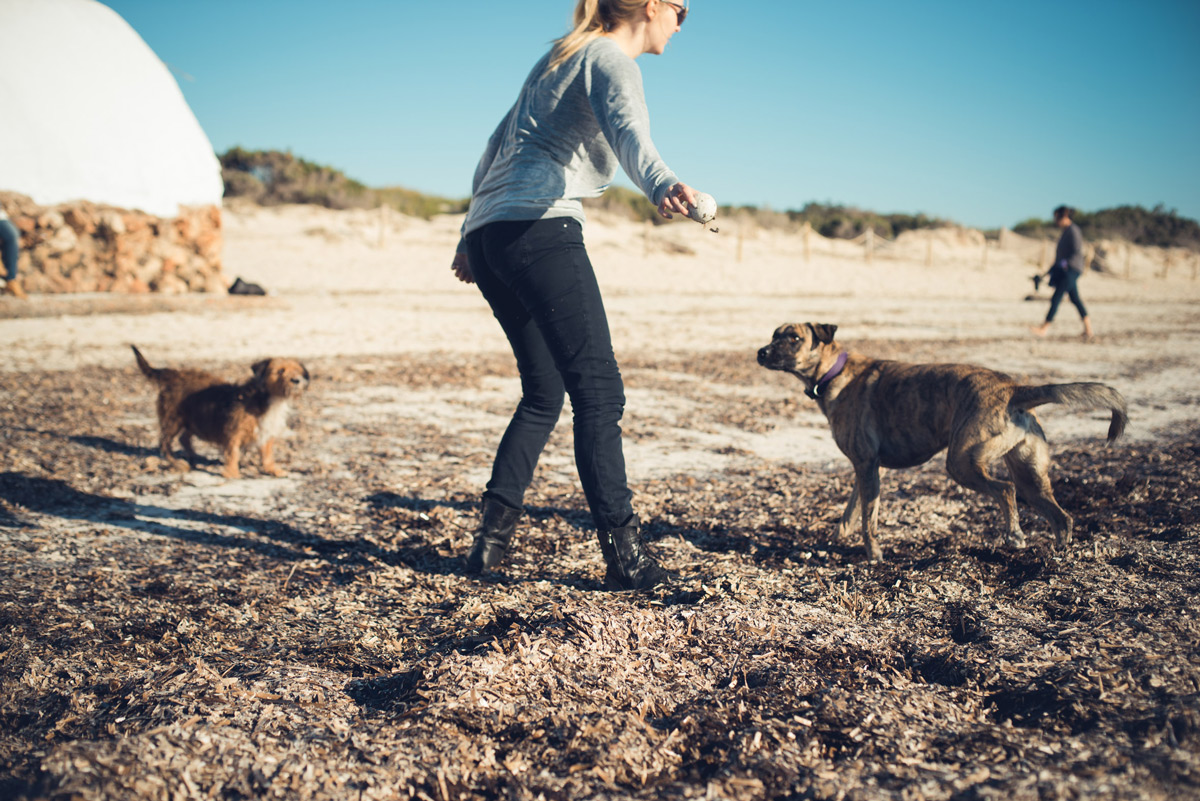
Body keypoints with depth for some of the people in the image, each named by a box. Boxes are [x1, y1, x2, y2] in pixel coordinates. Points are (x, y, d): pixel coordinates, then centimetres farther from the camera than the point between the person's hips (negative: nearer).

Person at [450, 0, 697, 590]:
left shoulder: (560, 57, 28)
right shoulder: (610, 60, 0)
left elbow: (497, 150, 31)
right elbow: (628, 131, -23)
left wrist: (472, 240, 35)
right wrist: (661, 186, -43)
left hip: (487, 233, 9)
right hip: (539, 228, -9)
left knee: (544, 393, 15)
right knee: (598, 390, -10)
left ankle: (492, 532, 11)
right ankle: (625, 553, -11)